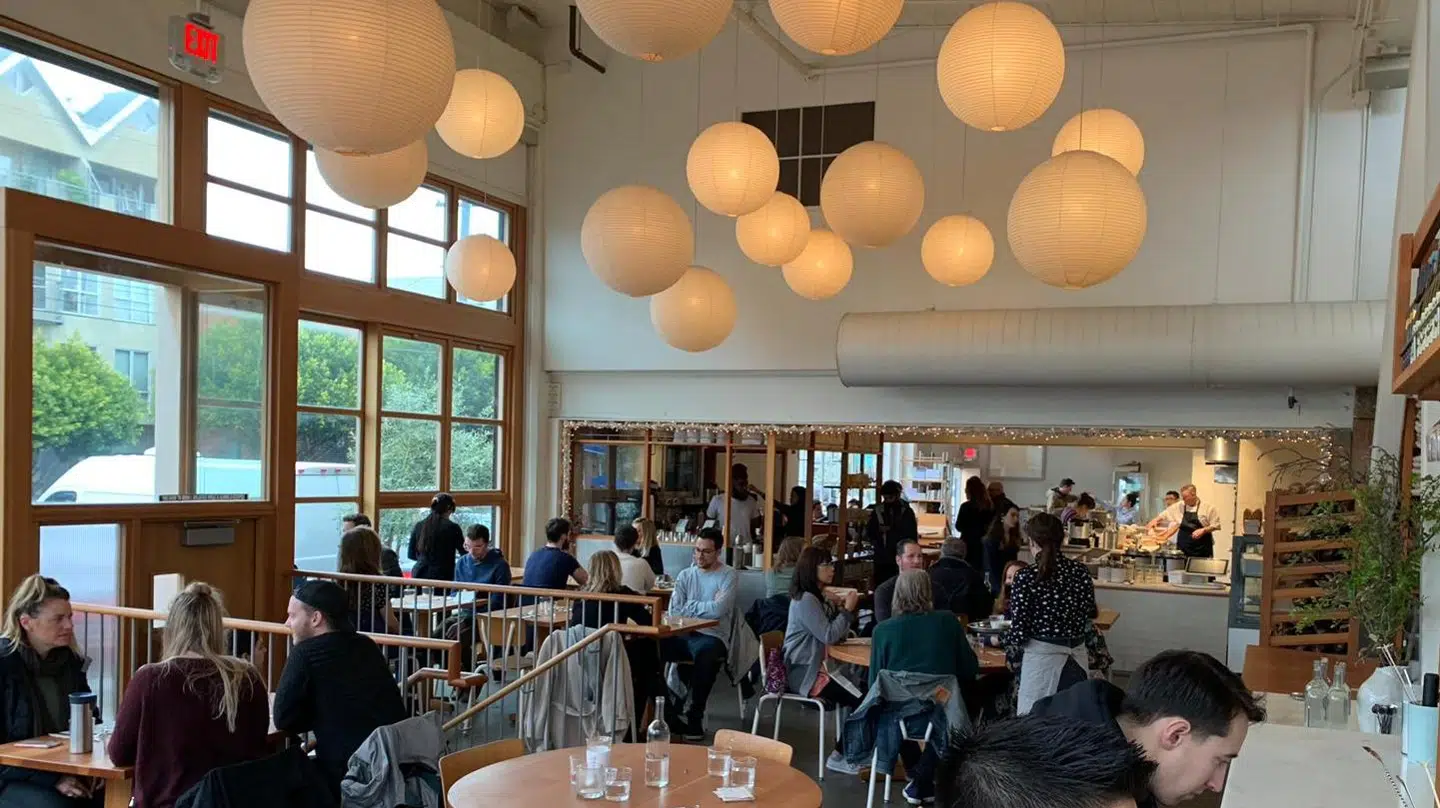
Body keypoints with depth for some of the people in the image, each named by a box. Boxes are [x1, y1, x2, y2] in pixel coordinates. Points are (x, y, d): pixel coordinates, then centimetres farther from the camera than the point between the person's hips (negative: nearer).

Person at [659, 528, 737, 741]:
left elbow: (717, 610, -12)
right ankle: (671, 714, -14)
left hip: (711, 636, -4)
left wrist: (690, 606, 2)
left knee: (705, 652, -40)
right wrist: (704, 608, -9)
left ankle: (696, 716, -21)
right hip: (682, 635, 4)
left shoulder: (728, 576, 2)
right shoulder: (685, 575, 17)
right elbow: (674, 611, 5)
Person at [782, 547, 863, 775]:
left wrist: (842, 608, 1)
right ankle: (840, 756, -5)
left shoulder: (818, 597, 15)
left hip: (813, 667, 9)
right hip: (803, 673, -9)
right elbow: (829, 636, -18)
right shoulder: (805, 600, -14)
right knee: (860, 700, -19)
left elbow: (838, 635, 15)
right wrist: (847, 610, -9)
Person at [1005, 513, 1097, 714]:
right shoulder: (1080, 571, -1)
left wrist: (1012, 655, 5)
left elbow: (1019, 625, -10)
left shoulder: (1026, 577, -13)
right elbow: (1090, 614, 8)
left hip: (1042, 656, -5)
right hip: (1078, 654, 5)